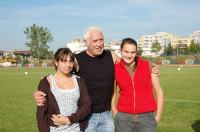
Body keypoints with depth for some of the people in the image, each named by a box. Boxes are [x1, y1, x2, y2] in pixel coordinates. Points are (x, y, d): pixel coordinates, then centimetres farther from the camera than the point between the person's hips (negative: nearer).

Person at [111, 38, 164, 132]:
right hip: (123, 117, 1)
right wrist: (115, 113, 6)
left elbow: (159, 92, 2)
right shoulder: (115, 69, -1)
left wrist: (158, 116, 0)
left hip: (146, 117, 0)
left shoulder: (148, 66, -4)